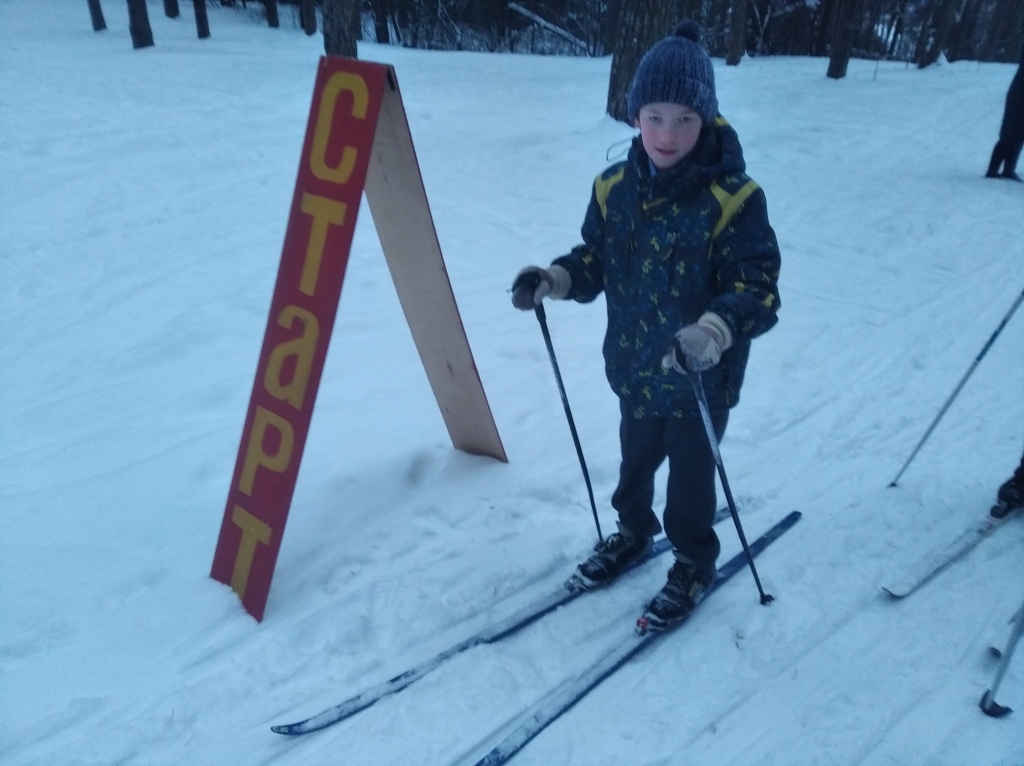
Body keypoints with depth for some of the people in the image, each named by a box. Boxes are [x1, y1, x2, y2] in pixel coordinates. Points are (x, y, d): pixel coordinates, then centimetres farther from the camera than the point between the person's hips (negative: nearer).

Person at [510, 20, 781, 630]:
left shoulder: (734, 198, -20)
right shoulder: (615, 188, -4)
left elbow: (759, 290, -23)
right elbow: (596, 262, 6)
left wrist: (713, 333, -41)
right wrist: (553, 279, -14)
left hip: (701, 379, -5)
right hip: (635, 369, 5)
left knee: (690, 477, 14)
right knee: (635, 462, 26)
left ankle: (695, 566, 40)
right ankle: (634, 533, 53)